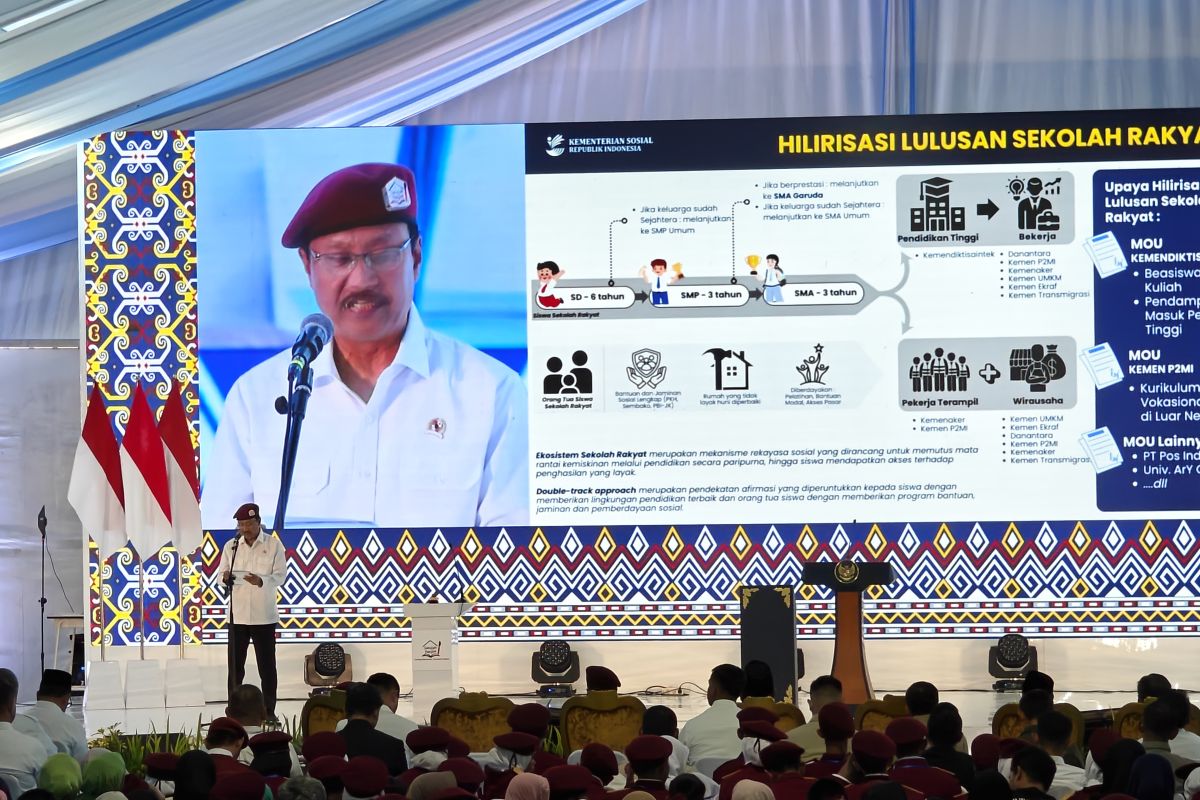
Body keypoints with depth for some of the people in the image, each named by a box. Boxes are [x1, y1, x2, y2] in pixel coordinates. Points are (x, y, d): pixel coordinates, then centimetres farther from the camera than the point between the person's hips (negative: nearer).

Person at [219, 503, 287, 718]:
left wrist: (261, 581, -25)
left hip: (264, 615, -2)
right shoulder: (231, 546, 6)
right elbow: (221, 574, 6)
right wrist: (225, 578, -19)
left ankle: (269, 711, 11)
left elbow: (280, 576, -6)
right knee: (235, 665, 2)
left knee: (267, 665, 3)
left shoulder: (274, 545, -1)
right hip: (237, 614, 2)